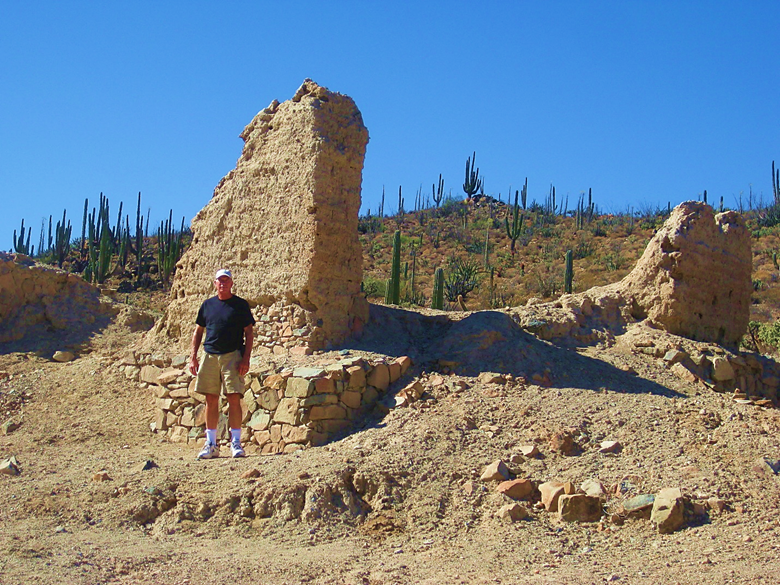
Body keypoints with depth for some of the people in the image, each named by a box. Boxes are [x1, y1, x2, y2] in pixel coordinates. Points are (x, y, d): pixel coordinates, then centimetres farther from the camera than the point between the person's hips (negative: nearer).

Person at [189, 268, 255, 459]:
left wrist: (246, 359, -9)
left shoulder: (240, 305, 3)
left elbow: (249, 332, 1)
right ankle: (211, 444, 12)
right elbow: (198, 331, 17)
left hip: (232, 355, -3)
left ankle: (236, 443, 0)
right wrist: (193, 357, 7)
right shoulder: (207, 305, 13)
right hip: (209, 355, 3)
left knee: (234, 398, -8)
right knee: (211, 399, 5)